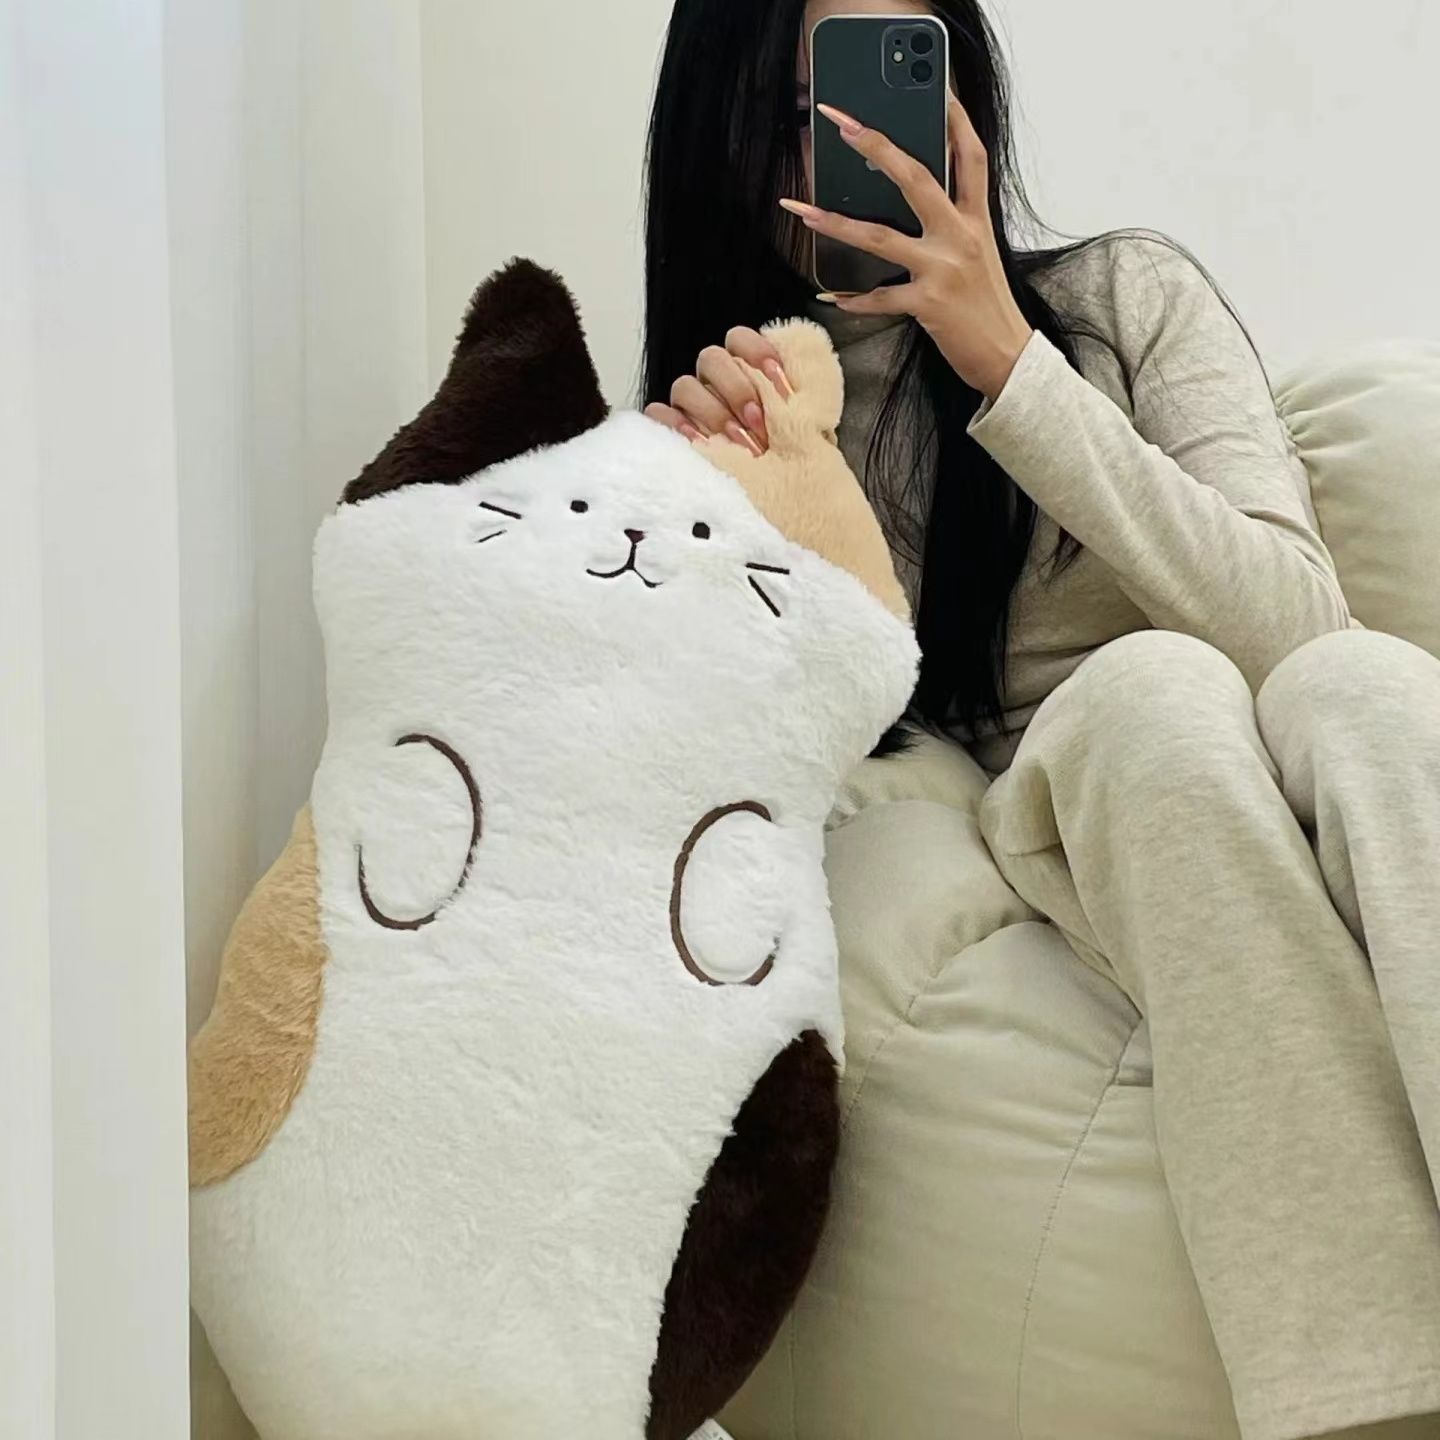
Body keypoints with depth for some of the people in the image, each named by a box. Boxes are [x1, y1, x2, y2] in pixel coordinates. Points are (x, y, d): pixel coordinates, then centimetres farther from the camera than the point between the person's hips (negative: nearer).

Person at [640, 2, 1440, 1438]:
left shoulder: (1127, 295, 4)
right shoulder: (749, 404, 7)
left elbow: (1298, 626, -10)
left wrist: (1010, 365, -15)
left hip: (1318, 832, 1)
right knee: (1154, 683, -32)